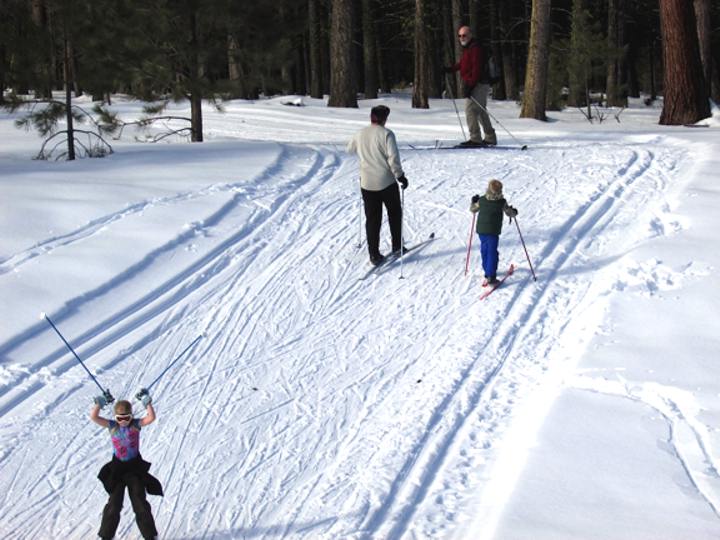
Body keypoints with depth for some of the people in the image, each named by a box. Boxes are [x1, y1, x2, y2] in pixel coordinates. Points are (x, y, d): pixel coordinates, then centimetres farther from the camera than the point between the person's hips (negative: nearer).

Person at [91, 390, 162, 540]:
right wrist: (100, 402, -21)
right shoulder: (112, 426, -5)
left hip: (135, 468, -1)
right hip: (117, 469, 1)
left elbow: (151, 418, -24)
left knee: (140, 504, -1)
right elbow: (94, 417, -15)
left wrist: (147, 401, -26)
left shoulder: (136, 424, -7)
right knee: (114, 504, 2)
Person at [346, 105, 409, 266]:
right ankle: (396, 246, 24)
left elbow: (350, 149, 21)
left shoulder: (360, 134, 2)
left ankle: (374, 254, 4)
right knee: (394, 213, 19)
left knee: (372, 219, 8)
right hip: (387, 182, -3)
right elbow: (393, 157, -18)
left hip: (367, 183, 3)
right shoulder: (386, 134, -13)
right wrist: (400, 175, -9)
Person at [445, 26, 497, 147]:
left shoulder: (475, 49, -16)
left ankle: (475, 139, -17)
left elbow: (477, 69, -22)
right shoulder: (467, 49, 17)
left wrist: (469, 85, -25)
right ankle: (490, 138, 24)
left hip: (477, 85, -11)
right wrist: (450, 69, 21)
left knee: (470, 110, -14)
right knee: (481, 112, 16)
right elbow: (462, 64, 32)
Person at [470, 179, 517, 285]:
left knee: (484, 250, 18)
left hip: (481, 229, 3)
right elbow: (509, 213, 2)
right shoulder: (502, 202, -9)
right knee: (492, 252, -2)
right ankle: (490, 276, -10)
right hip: (493, 231, -3)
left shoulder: (481, 200, -1)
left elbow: (473, 209, 13)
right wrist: (514, 212, 24)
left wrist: (473, 201, 32)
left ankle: (488, 271, 31)